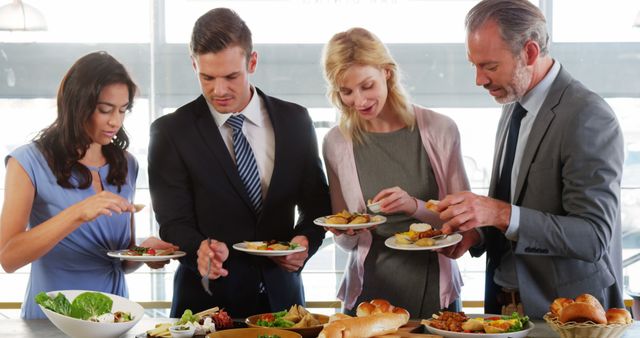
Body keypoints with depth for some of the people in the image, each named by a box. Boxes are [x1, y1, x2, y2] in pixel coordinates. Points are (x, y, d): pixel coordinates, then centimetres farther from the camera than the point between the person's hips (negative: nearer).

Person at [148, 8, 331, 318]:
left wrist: (305, 241, -10)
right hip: (208, 299, -2)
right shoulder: (171, 132, -4)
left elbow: (316, 204, 11)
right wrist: (200, 248, -27)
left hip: (281, 296, 2)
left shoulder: (295, 121, 4)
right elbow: (173, 223, -6)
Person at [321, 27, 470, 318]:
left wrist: (416, 206, -19)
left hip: (434, 292, -1)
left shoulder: (439, 130, -7)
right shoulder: (336, 143, -2)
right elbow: (347, 242, 7)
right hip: (369, 292, 1)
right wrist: (347, 234, -15)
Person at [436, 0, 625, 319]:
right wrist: (477, 232, -2)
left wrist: (502, 214, -30)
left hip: (566, 313, -7)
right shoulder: (514, 107, 8)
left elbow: (593, 238, -23)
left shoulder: (588, 118, -19)